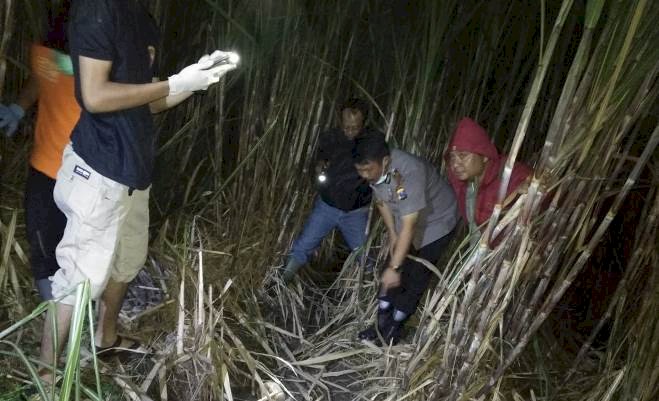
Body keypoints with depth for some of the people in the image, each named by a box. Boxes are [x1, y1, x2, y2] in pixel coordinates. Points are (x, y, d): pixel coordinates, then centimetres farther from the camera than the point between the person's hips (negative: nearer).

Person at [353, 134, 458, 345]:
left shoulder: (410, 172, -41)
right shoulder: (374, 167, -19)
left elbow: (409, 226, -41)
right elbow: (382, 200, 0)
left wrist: (394, 267, -40)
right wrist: (392, 235, -1)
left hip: (436, 223, -6)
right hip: (405, 221, 7)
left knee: (415, 279, -1)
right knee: (389, 278, 7)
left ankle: (394, 328, 15)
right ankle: (382, 323, 20)